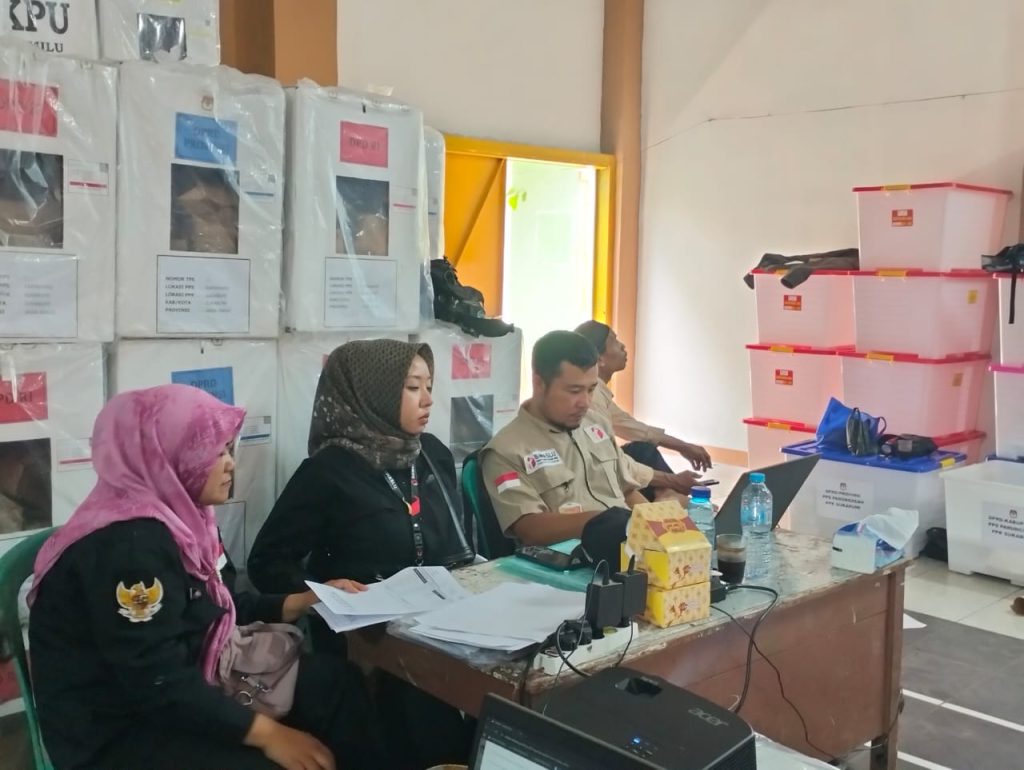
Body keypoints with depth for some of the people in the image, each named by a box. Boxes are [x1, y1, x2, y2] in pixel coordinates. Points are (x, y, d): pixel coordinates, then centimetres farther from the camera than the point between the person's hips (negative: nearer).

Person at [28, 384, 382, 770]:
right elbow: (157, 682, -28)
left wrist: (306, 601, 8)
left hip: (180, 689, 9)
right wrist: (268, 734, -26)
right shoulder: (129, 544, -25)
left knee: (336, 681, -1)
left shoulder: (178, 518, 4)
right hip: (117, 735, -9)